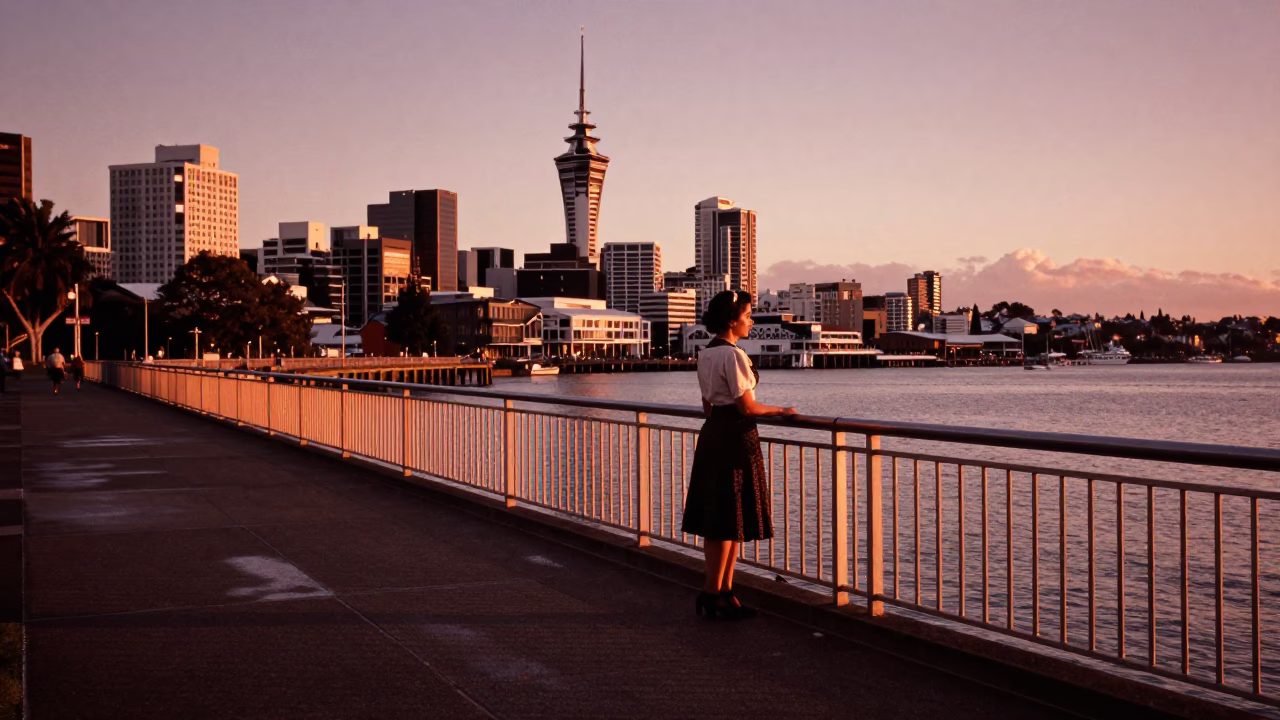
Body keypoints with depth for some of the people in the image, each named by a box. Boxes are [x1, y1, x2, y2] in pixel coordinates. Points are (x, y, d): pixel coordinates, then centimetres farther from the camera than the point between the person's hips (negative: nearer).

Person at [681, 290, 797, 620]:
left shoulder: (706, 355, 12)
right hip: (736, 438, -9)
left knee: (717, 521, 11)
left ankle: (723, 592, 16)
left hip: (712, 434, 9)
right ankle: (713, 595, 2)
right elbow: (747, 407, -17)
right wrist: (781, 411, -3)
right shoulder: (734, 355, -16)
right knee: (729, 521, -3)